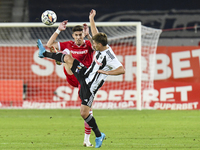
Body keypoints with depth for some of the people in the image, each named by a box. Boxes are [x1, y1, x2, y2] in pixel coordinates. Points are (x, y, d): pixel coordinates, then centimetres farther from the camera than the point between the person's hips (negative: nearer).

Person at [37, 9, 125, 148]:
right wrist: (91, 19, 16)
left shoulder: (109, 56, -28)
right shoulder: (101, 47, -3)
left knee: (84, 113, -8)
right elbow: (95, 34, 15)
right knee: (68, 58, 9)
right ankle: (44, 53, 33)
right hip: (85, 74, 8)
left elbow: (122, 70, -34)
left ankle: (99, 135, 9)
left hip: (91, 86, -8)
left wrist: (106, 72, -34)